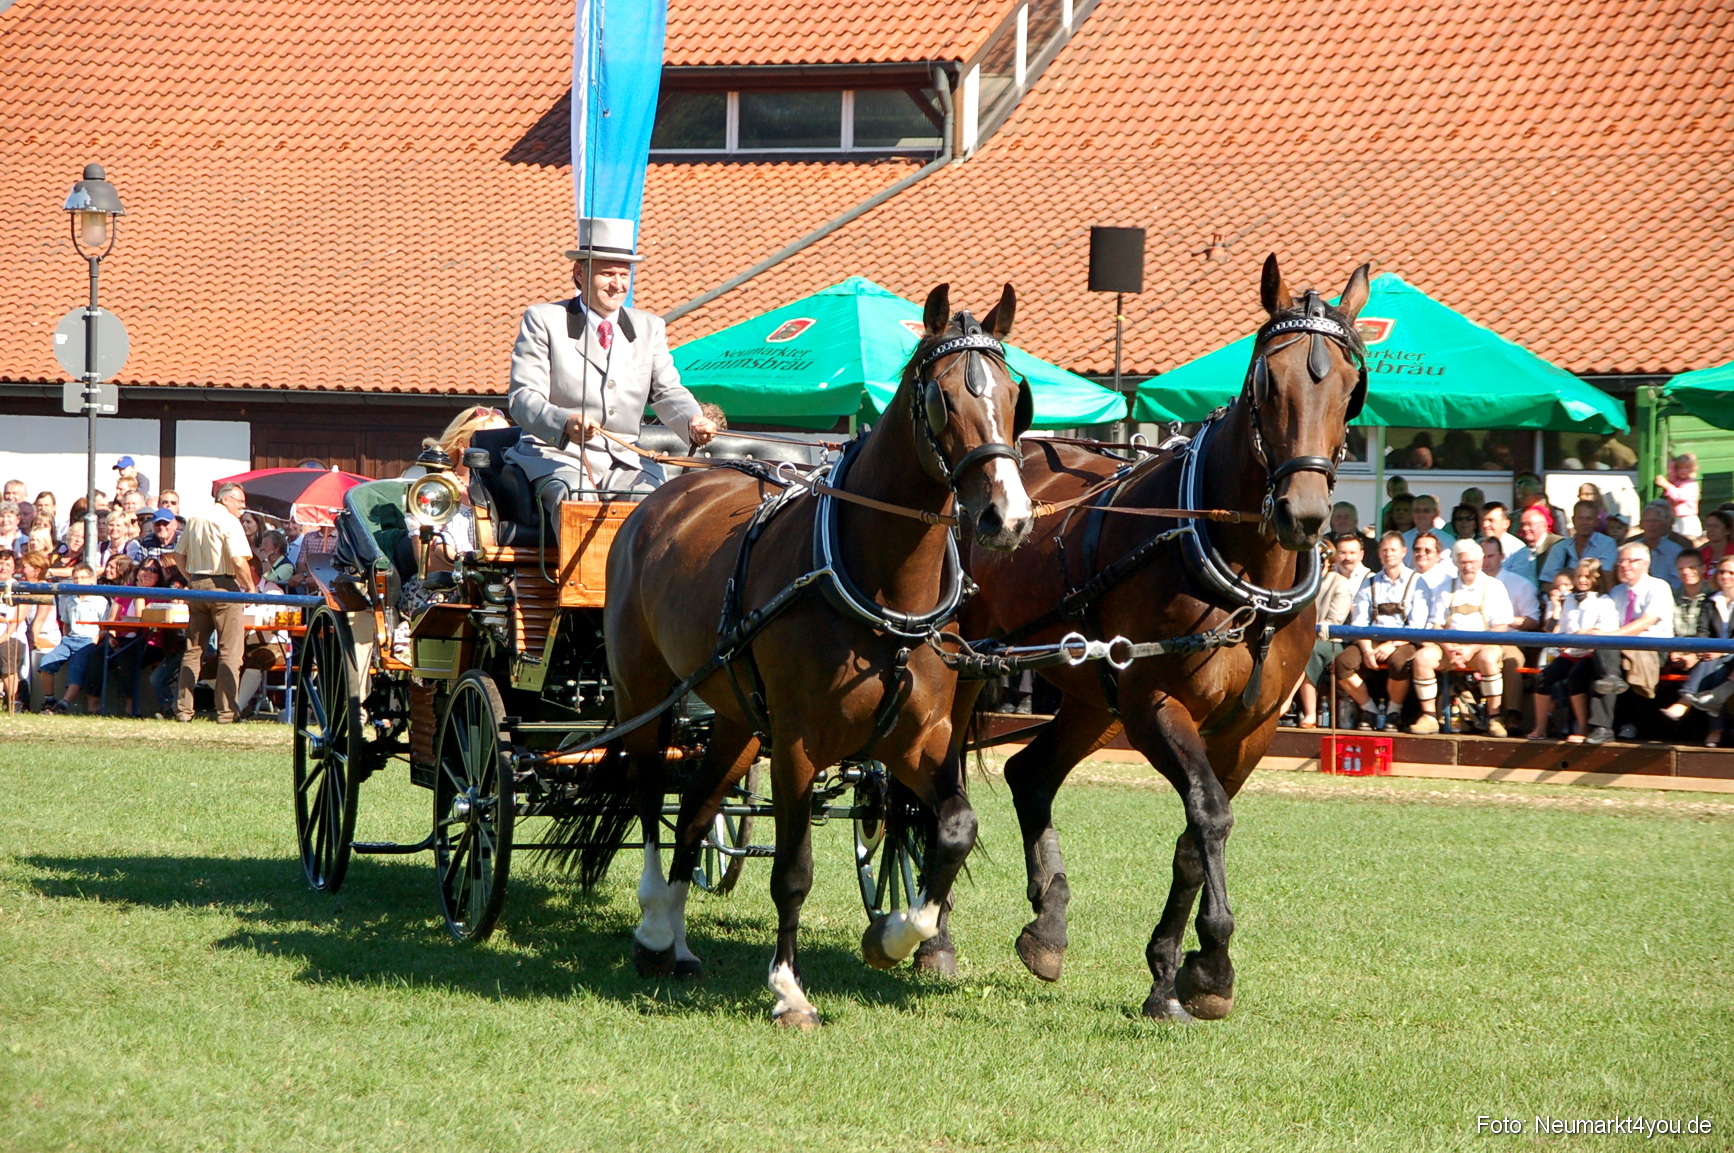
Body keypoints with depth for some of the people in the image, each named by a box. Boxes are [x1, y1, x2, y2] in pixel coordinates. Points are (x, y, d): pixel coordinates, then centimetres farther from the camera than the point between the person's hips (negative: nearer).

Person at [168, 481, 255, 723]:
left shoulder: (194, 520, 12)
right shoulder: (229, 522, -10)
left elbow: (179, 556, 15)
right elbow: (239, 560, -19)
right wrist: (250, 588, -7)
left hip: (196, 585, 7)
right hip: (223, 585, -7)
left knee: (192, 649, 12)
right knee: (229, 652, -3)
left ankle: (183, 709, 10)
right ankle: (226, 711, -6)